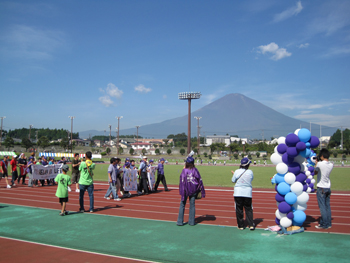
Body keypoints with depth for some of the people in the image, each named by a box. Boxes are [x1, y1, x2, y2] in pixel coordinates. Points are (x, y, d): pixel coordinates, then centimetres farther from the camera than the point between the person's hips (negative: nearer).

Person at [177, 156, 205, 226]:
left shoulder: (184, 171, -12)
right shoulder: (195, 170, -5)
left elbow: (182, 182, -12)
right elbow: (200, 181, -2)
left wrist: (182, 193, -7)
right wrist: (202, 191, 5)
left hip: (186, 190, -2)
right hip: (193, 190, 2)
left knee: (182, 204, 8)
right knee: (192, 205, 10)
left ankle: (180, 221, 9)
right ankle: (191, 222, 15)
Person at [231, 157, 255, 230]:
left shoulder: (237, 172, -8)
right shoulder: (250, 172, -4)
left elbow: (233, 180, 3)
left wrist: (233, 174, 19)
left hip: (238, 193, -1)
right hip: (247, 192, 1)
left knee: (239, 209, 7)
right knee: (248, 209, 10)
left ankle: (240, 225, 12)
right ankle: (251, 225, 4)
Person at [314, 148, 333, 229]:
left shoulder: (320, 164, -15)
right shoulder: (331, 165, 3)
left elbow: (315, 172, 1)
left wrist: (316, 163, 10)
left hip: (321, 188, -6)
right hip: (328, 188, 6)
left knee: (322, 207, -1)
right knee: (327, 206, 12)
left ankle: (324, 224, 3)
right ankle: (328, 223, 19)